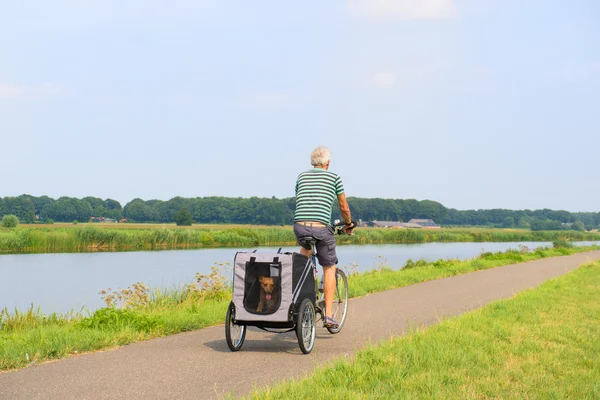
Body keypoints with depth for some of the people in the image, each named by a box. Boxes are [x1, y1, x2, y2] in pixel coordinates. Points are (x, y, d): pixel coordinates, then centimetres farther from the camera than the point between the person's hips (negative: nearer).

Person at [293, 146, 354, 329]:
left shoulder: (302, 176, 18)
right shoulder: (334, 178, 8)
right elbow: (344, 207, 14)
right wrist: (348, 225, 33)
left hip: (300, 226, 3)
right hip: (321, 227, -3)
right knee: (329, 269, 12)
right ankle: (328, 315, 7)